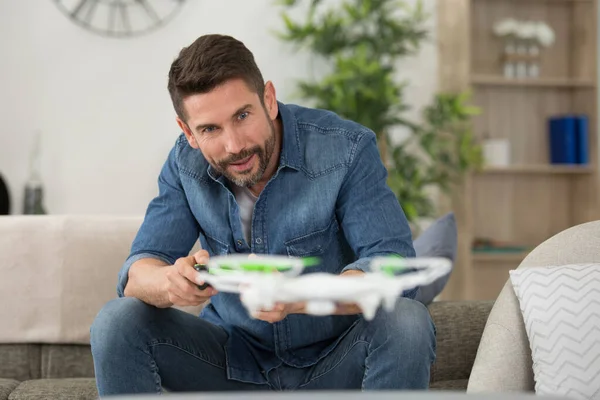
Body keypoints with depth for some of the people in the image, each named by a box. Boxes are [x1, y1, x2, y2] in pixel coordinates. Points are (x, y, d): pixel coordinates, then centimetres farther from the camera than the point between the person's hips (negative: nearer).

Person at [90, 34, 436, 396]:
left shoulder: (346, 148, -17)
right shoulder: (186, 163, -5)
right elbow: (137, 273, -9)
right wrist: (171, 282, -36)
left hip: (338, 364, -2)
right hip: (237, 359, 3)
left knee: (406, 321, -33)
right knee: (117, 322, -18)